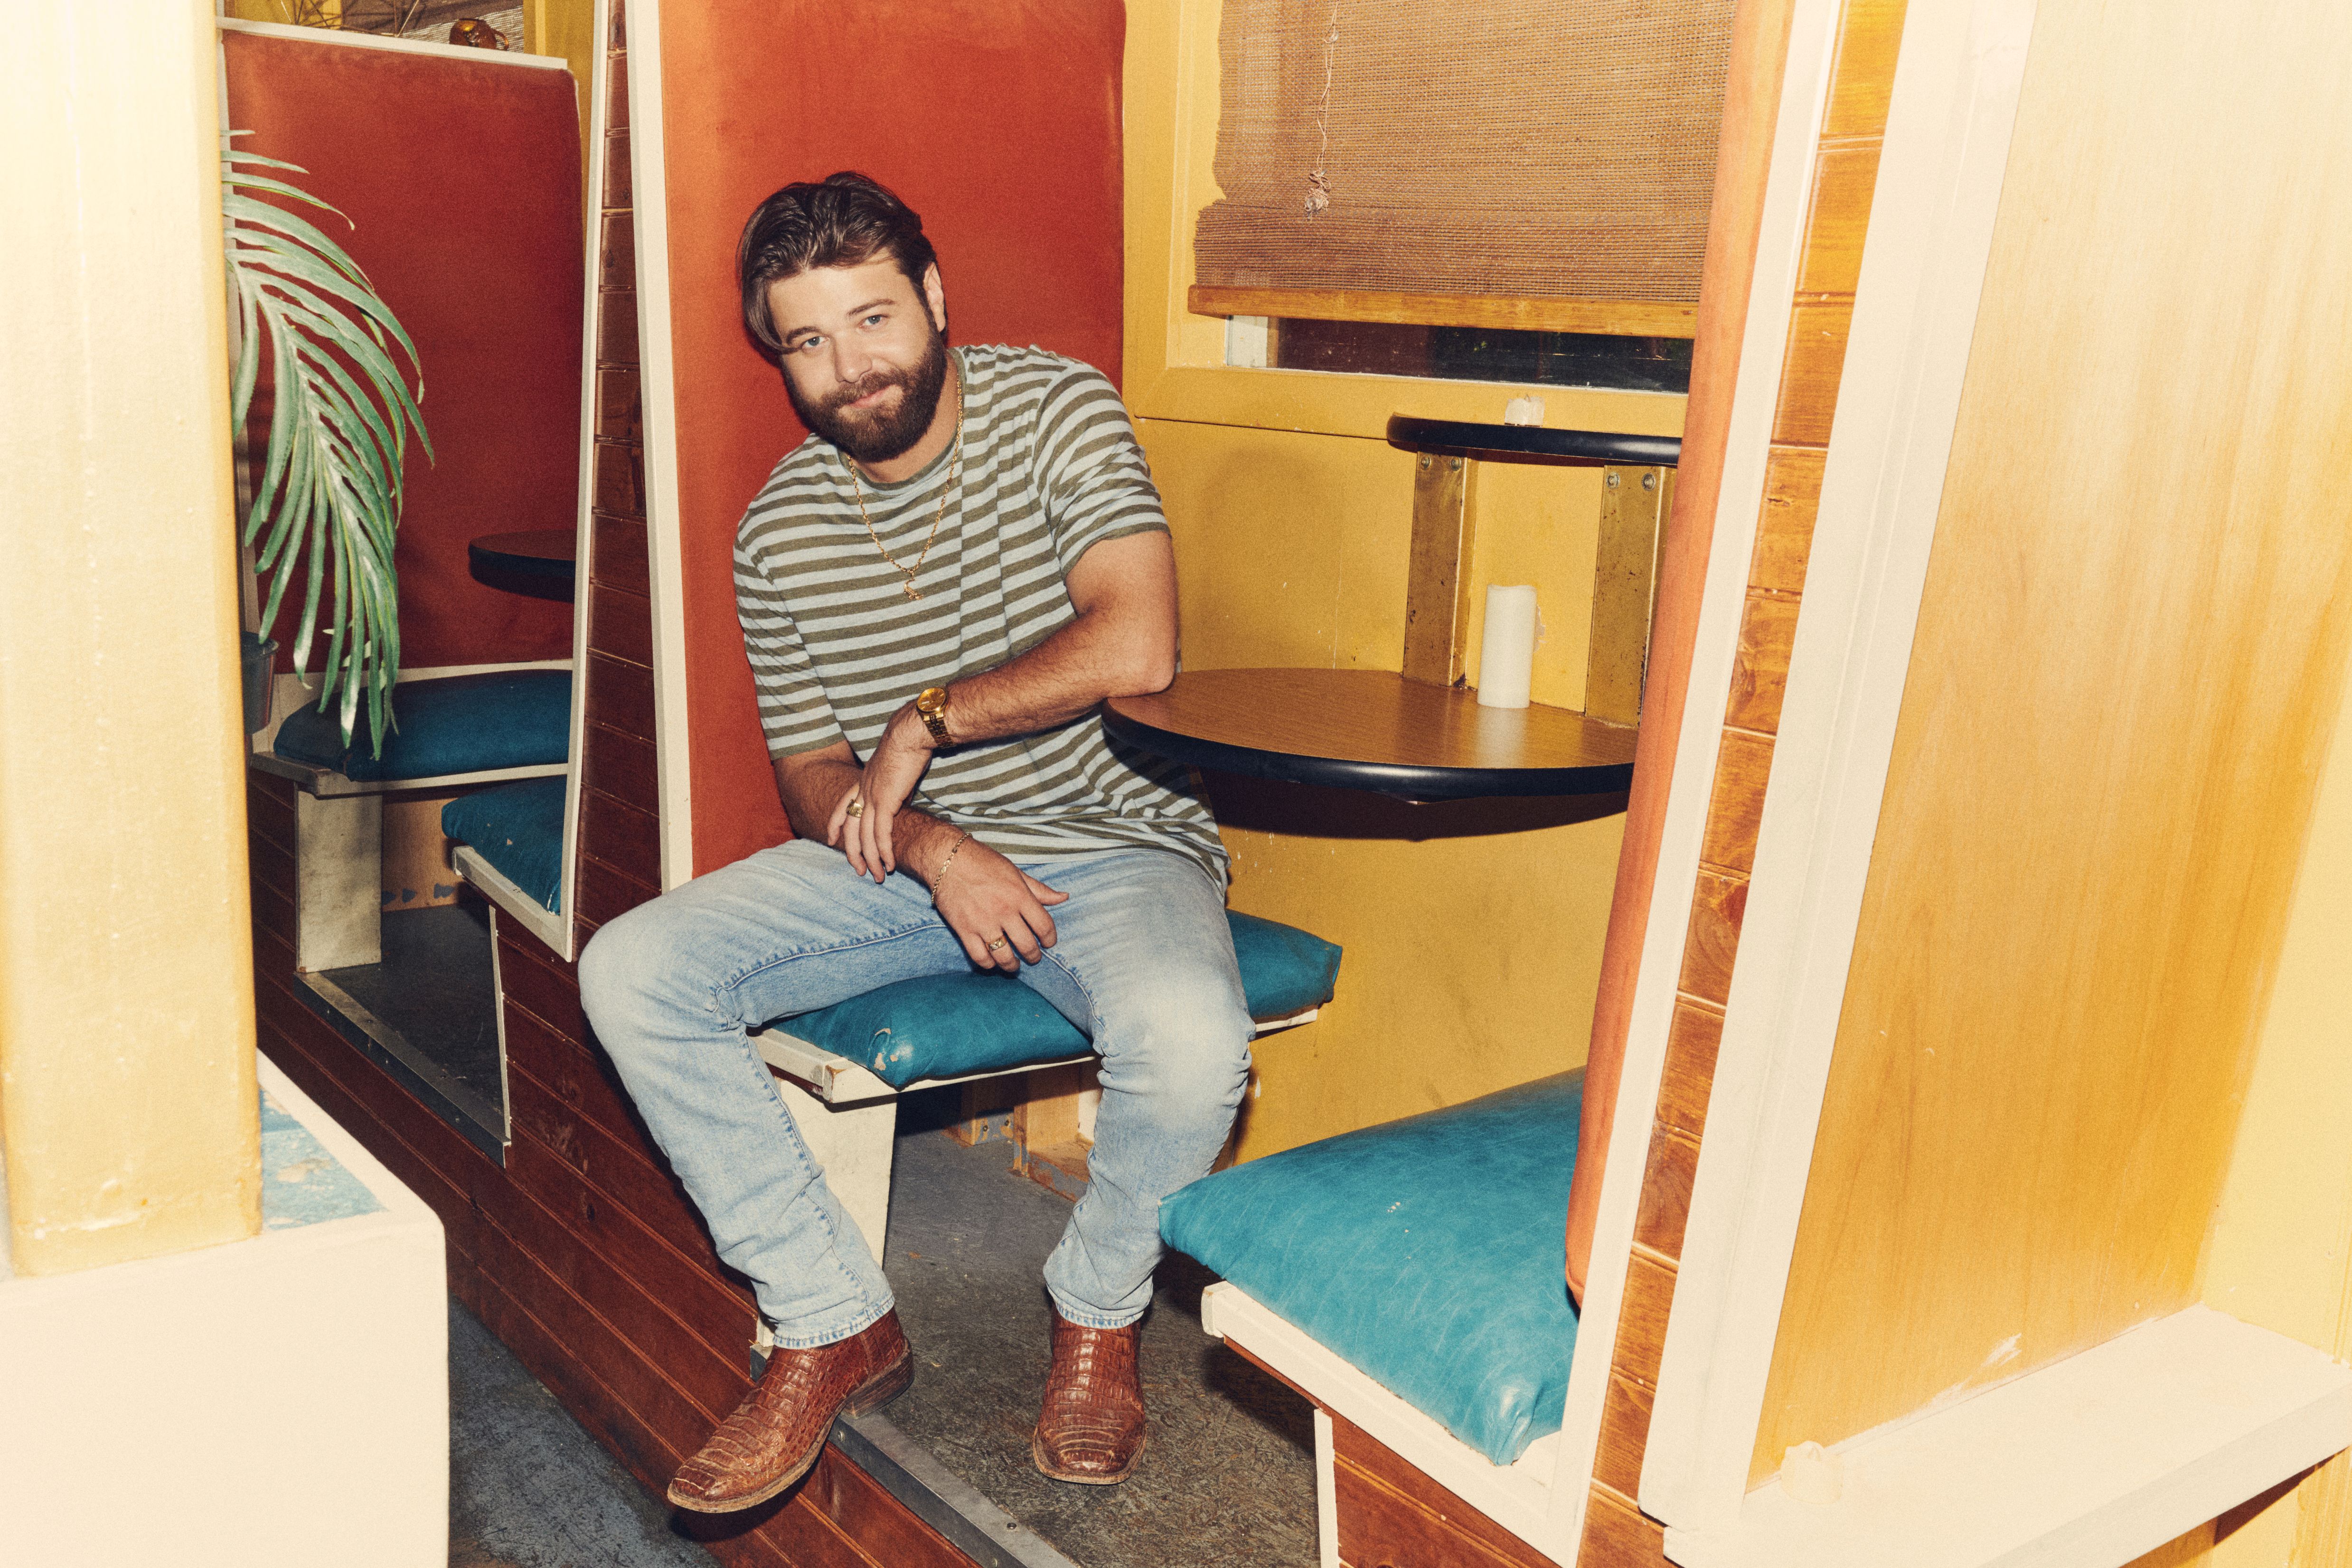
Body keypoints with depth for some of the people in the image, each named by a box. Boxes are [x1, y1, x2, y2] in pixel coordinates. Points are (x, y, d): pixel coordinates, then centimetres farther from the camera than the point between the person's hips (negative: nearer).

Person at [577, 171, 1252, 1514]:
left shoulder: (1058, 411, -9)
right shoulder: (779, 531, 2)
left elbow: (1135, 649, -24)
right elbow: (813, 778, 3)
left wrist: (926, 720, -14)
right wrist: (934, 851, -18)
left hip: (1110, 842, -4)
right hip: (900, 851, 4)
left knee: (1190, 1041, -36)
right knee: (631, 973, -15)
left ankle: (1100, 1313, -1)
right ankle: (841, 1327, -2)